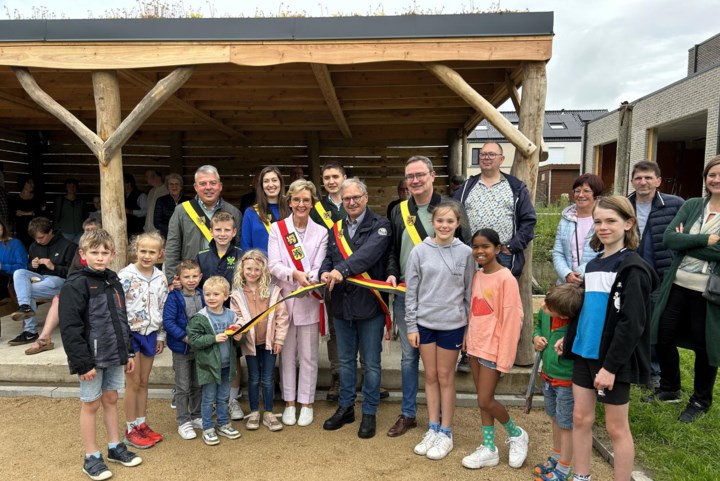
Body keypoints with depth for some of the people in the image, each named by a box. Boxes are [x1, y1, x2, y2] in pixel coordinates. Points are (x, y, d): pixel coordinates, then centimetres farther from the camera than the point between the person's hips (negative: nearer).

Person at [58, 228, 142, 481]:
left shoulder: (113, 281, 8)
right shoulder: (75, 285, -15)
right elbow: (70, 328, -19)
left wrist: (128, 352, 14)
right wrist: (83, 362, -20)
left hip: (114, 356, 6)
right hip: (92, 358, -6)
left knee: (111, 399, 17)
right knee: (90, 405, 7)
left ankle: (115, 447, 31)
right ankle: (91, 458, 21)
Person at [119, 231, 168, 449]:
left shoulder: (161, 278, 2)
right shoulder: (125, 276, -13)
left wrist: (160, 336, 11)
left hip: (150, 334, 5)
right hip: (130, 333, -4)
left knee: (144, 382, 14)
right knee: (133, 383, 3)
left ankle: (142, 424, 27)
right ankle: (131, 429, 18)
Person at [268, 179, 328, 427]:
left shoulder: (321, 232, 1)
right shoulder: (277, 228, 1)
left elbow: (319, 268, -5)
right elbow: (273, 265, -8)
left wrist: (309, 279, -27)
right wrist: (296, 274, -26)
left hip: (309, 300, 0)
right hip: (284, 298, 0)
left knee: (308, 355, 8)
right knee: (287, 354, 11)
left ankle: (306, 403, 23)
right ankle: (289, 403, 25)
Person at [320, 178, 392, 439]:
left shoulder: (379, 225, -6)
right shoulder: (336, 229, 13)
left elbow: (368, 253, -23)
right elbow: (328, 258, 9)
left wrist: (342, 270, -35)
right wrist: (325, 273, -14)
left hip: (369, 304, -5)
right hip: (342, 305, 5)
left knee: (371, 363, 7)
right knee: (345, 360, 18)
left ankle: (369, 413, 24)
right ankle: (345, 407, 34)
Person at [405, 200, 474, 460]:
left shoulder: (465, 253, -5)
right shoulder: (419, 251, -4)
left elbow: (469, 293, 0)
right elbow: (411, 292, 0)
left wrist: (469, 328, 1)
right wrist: (411, 326, -1)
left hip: (452, 324, -1)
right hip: (424, 323, 1)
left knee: (446, 377, 9)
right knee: (430, 376, 13)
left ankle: (445, 433, 23)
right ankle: (433, 429, 27)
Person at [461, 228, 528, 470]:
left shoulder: (506, 278, -16)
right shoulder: (477, 276, 7)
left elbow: (512, 319, -17)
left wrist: (505, 357, -17)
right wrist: (468, 338, 11)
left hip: (493, 348, -7)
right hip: (475, 346, 7)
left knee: (485, 401, -2)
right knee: (482, 400, 13)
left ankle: (516, 434, 25)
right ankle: (489, 449, 25)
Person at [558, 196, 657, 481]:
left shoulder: (633, 268, -13)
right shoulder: (593, 265, 11)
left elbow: (631, 324, -19)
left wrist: (611, 365, -20)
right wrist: (568, 338, 13)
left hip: (613, 360, -7)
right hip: (585, 354, 7)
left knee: (616, 427, 6)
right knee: (581, 418, 13)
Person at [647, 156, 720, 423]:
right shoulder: (692, 205, 5)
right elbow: (668, 238, -8)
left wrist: (686, 242, -14)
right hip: (677, 285, 4)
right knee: (663, 336, 10)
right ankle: (670, 389, 33)